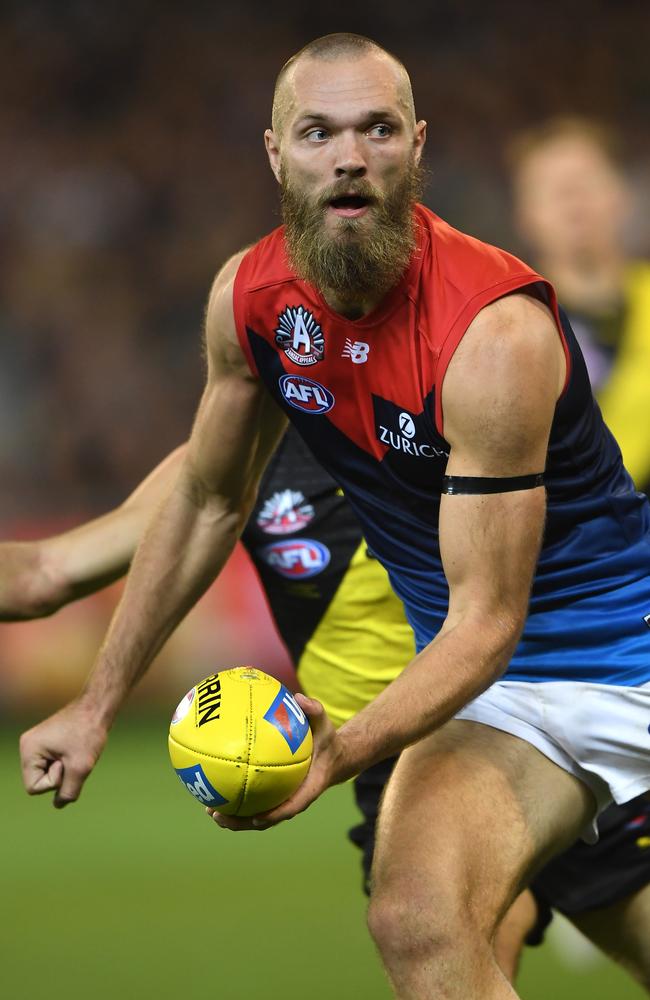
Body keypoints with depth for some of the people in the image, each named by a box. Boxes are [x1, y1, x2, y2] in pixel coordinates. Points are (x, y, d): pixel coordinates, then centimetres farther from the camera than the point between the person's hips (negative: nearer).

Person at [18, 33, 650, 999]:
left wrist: (337, 755, -34)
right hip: (488, 685, 6)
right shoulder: (249, 298, -6)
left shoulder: (496, 332, -24)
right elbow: (208, 503, 10)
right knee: (417, 922, -15)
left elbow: (485, 621, -22)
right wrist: (96, 705, 10)